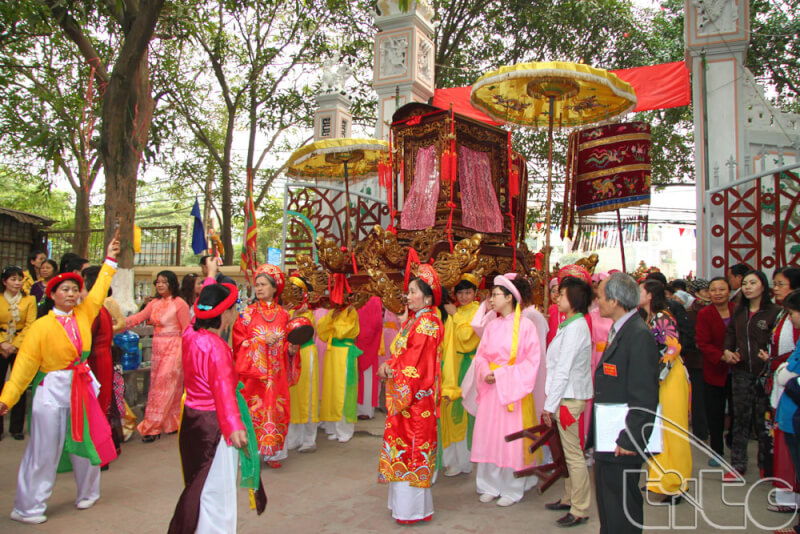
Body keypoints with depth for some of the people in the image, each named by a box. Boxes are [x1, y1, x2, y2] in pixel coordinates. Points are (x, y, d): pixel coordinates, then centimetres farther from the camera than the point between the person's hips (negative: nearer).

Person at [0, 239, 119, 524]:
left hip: (82, 389, 5)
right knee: (44, 451, 3)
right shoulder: (41, 326, -9)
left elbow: (98, 293, 11)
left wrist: (110, 261, 12)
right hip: (52, 391, -5)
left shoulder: (84, 315, 3)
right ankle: (27, 508, 19)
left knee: (86, 443, 14)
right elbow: (25, 364, -11)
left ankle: (88, 493, 33)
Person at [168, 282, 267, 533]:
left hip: (192, 419, 9)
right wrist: (234, 426, -43)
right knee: (218, 491, 2)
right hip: (213, 425, -9)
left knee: (201, 486, 23)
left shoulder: (190, 334, 0)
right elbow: (223, 387, -35)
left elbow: (203, 309, 20)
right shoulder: (215, 346, -25)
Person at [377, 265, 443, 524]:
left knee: (411, 447, -2)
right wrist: (387, 365, -2)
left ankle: (413, 508, 10)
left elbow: (416, 361, -18)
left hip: (416, 396, -9)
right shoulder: (410, 320, 13)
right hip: (401, 394, 9)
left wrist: (391, 370, -9)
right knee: (402, 443, 14)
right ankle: (404, 501, 26)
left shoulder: (428, 323, -14)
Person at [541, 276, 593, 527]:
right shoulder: (570, 325, 13)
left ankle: (580, 510, 9)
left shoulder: (575, 328, -17)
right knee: (568, 451, 17)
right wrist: (551, 403, 13)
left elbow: (563, 370, -19)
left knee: (573, 453, -1)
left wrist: (549, 406, -15)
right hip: (566, 396, 9)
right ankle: (569, 498, 29)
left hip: (569, 398, -9)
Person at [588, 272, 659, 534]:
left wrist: (630, 439, -22)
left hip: (622, 443, -10)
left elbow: (644, 397, -22)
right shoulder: (617, 331, 12)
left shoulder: (639, 335, -19)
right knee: (607, 504, 20)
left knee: (623, 513, 3)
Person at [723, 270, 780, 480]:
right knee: (740, 418, 9)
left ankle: (766, 465, 20)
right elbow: (730, 333, 20)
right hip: (741, 371, 5)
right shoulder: (738, 311, 9)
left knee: (764, 420, 5)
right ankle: (738, 464, 16)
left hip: (764, 373, -5)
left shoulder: (774, 312, -8)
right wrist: (728, 350, 4)